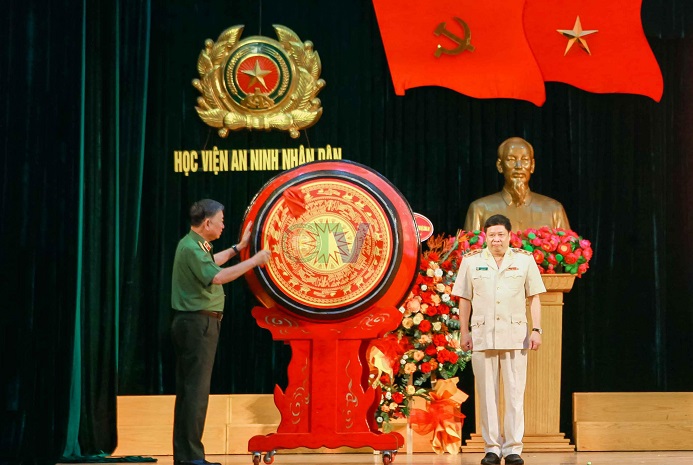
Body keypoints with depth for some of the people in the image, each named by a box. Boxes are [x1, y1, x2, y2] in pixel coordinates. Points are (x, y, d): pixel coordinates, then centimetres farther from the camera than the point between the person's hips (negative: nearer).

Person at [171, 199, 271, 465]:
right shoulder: (191, 248, -17)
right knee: (196, 391, -10)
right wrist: (254, 261, -23)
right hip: (198, 323, -11)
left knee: (187, 390, 11)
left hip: (192, 323, 11)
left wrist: (239, 247, 39)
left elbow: (210, 263, 37)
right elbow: (217, 277, -30)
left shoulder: (195, 245, 16)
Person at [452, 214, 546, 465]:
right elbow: (465, 299, 9)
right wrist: (464, 332, 5)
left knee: (515, 393, -1)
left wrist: (536, 329, -2)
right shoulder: (472, 261, 6)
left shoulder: (524, 259, 5)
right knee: (487, 394, 3)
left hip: (515, 335, -1)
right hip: (482, 335, 1)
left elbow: (534, 297, 6)